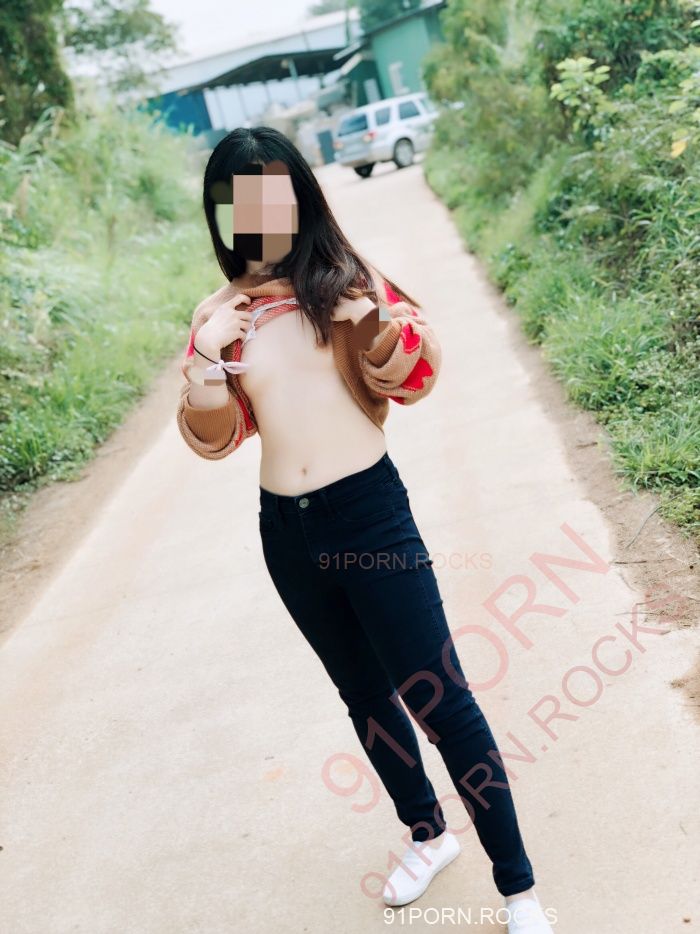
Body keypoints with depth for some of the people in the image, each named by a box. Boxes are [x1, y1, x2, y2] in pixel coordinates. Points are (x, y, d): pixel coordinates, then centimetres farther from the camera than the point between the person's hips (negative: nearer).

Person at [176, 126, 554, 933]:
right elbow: (216, 437, 4)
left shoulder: (345, 281, -4)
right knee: (365, 696, 19)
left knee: (438, 698, -1)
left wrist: (375, 323, -22)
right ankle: (428, 835, 42)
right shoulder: (218, 313, 4)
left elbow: (413, 380, -3)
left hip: (370, 513, -4)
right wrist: (205, 364, -15)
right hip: (286, 534, 4)